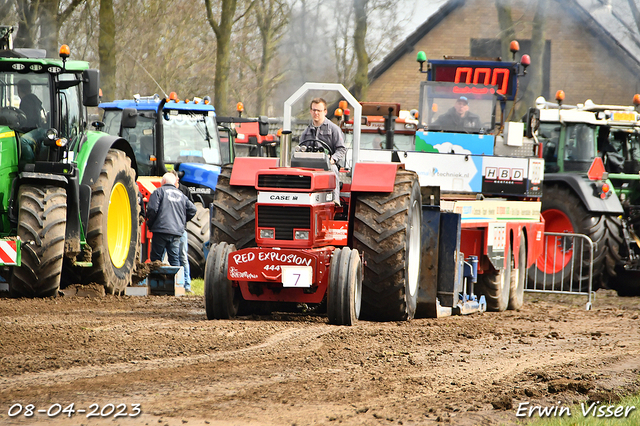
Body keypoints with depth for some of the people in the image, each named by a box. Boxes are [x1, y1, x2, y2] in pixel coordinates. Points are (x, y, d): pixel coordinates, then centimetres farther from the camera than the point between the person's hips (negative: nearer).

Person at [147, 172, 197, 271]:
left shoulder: (159, 192, 1)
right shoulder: (181, 195, 16)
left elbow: (152, 209, -10)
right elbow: (192, 210, 13)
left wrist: (150, 224, 5)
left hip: (161, 230, -4)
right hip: (177, 232, 4)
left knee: (156, 259, 1)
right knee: (174, 259, 6)